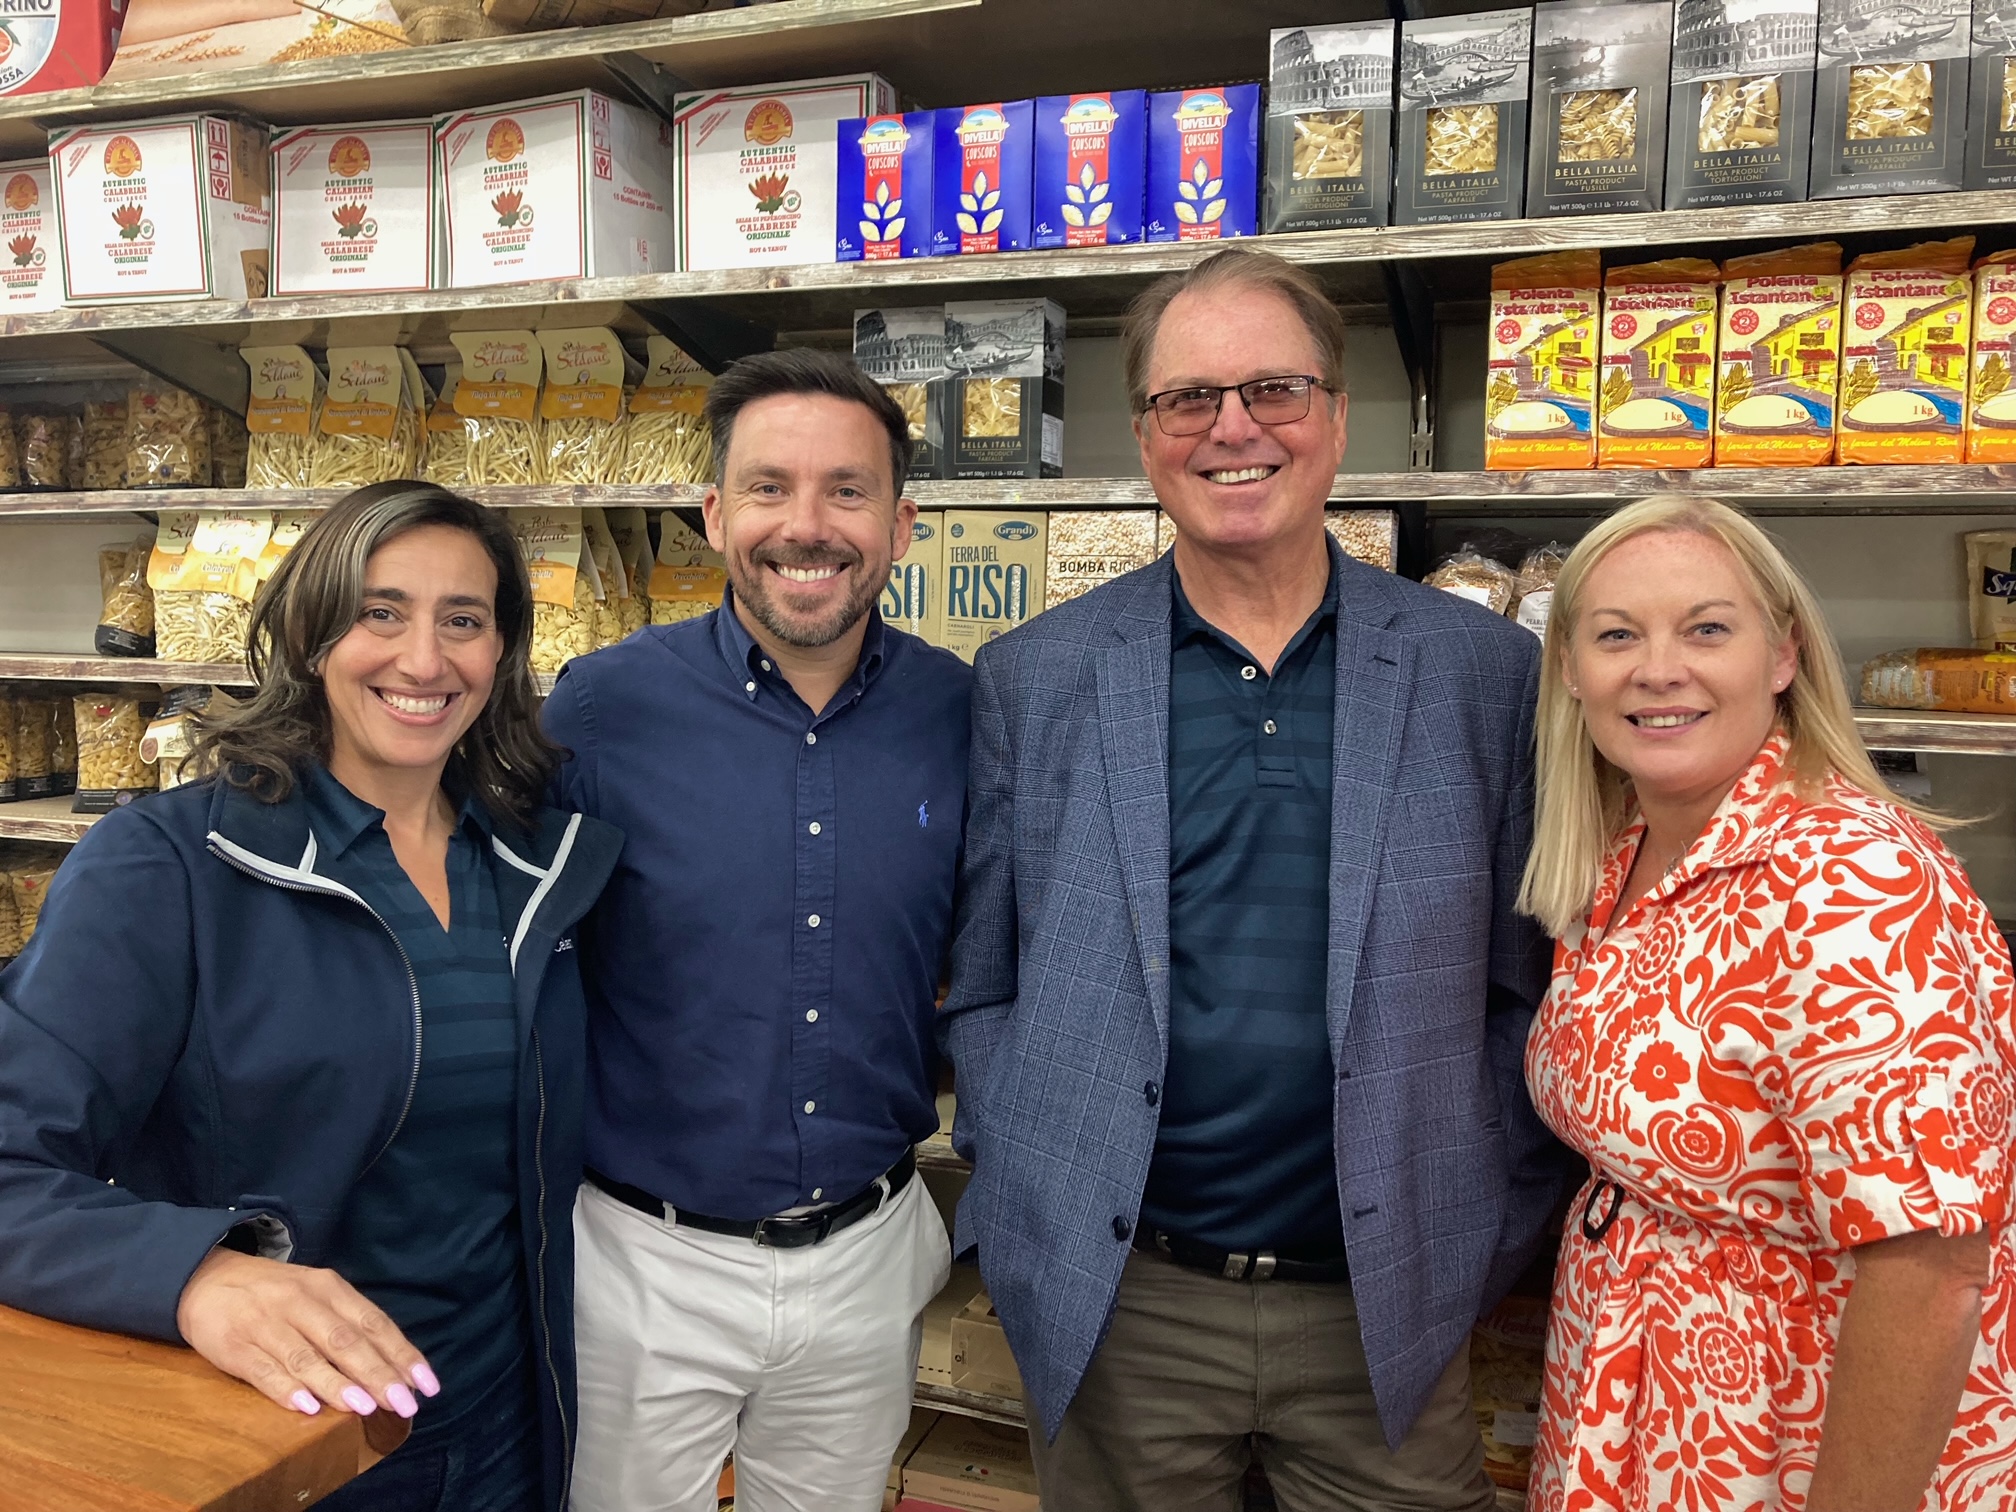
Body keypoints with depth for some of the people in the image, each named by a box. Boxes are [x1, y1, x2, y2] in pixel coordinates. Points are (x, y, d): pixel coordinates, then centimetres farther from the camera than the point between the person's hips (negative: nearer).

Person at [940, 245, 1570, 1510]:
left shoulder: (1486, 672, -2)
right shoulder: (1034, 678, -1)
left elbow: (1530, 986, 3)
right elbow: (983, 989, 3)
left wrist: (1483, 1232, -1)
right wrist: (1030, 1206, -3)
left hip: (1386, 1308, 0)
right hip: (1114, 1308, 1)